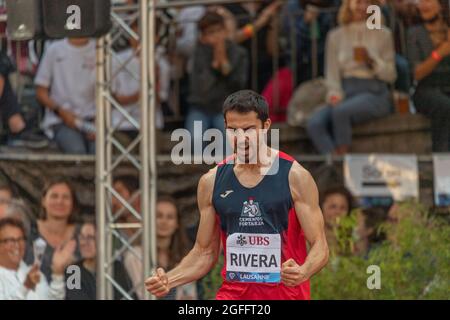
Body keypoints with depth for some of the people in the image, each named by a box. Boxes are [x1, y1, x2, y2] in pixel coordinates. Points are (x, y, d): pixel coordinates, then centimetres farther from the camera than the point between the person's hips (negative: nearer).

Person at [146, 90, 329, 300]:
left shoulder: (294, 176, -3)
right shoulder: (212, 182, 6)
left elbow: (319, 246, -5)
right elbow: (205, 252, 12)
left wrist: (303, 272, -27)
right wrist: (169, 280, -5)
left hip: (285, 292, -2)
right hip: (233, 294, 2)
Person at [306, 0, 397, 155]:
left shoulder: (383, 34, 7)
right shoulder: (335, 36, 14)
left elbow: (391, 75, 5)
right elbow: (332, 73, 10)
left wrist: (372, 61, -13)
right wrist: (335, 94, -9)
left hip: (374, 93, -3)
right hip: (346, 93, 3)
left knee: (340, 111, -36)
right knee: (314, 124, -28)